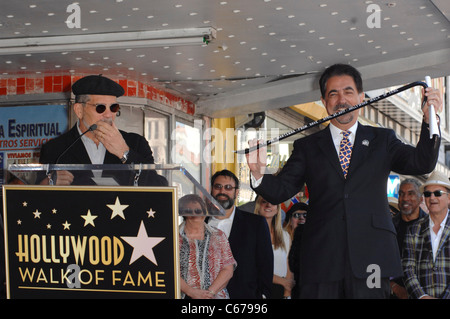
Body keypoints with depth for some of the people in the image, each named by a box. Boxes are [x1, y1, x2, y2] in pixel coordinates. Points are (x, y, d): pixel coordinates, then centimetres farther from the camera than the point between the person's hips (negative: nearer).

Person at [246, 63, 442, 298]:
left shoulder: (382, 140, 15)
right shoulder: (307, 147, 14)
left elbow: (422, 163, 1)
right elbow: (281, 190, 5)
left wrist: (430, 122, -16)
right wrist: (259, 174, -17)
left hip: (369, 259, 0)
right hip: (321, 261, 0)